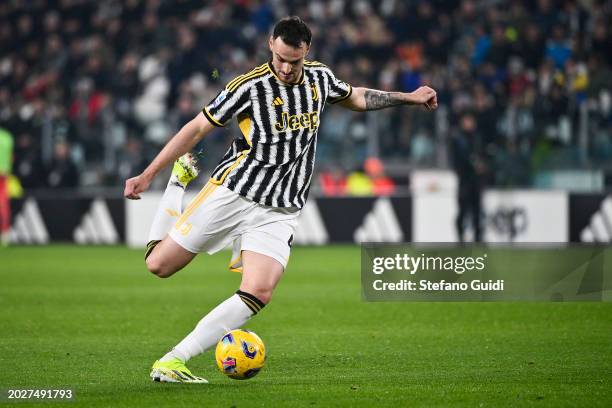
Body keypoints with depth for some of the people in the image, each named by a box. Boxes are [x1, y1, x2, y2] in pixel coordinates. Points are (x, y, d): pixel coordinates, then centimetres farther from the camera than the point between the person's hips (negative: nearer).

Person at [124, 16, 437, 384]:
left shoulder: (320, 77, 6)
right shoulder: (249, 86, -11)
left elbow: (357, 98, 29)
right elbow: (197, 128, -5)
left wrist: (408, 97, 25)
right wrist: (147, 175, -7)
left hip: (280, 212, 3)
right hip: (233, 192, -3)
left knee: (259, 293, -18)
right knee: (159, 264, -1)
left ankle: (172, 363, -17)